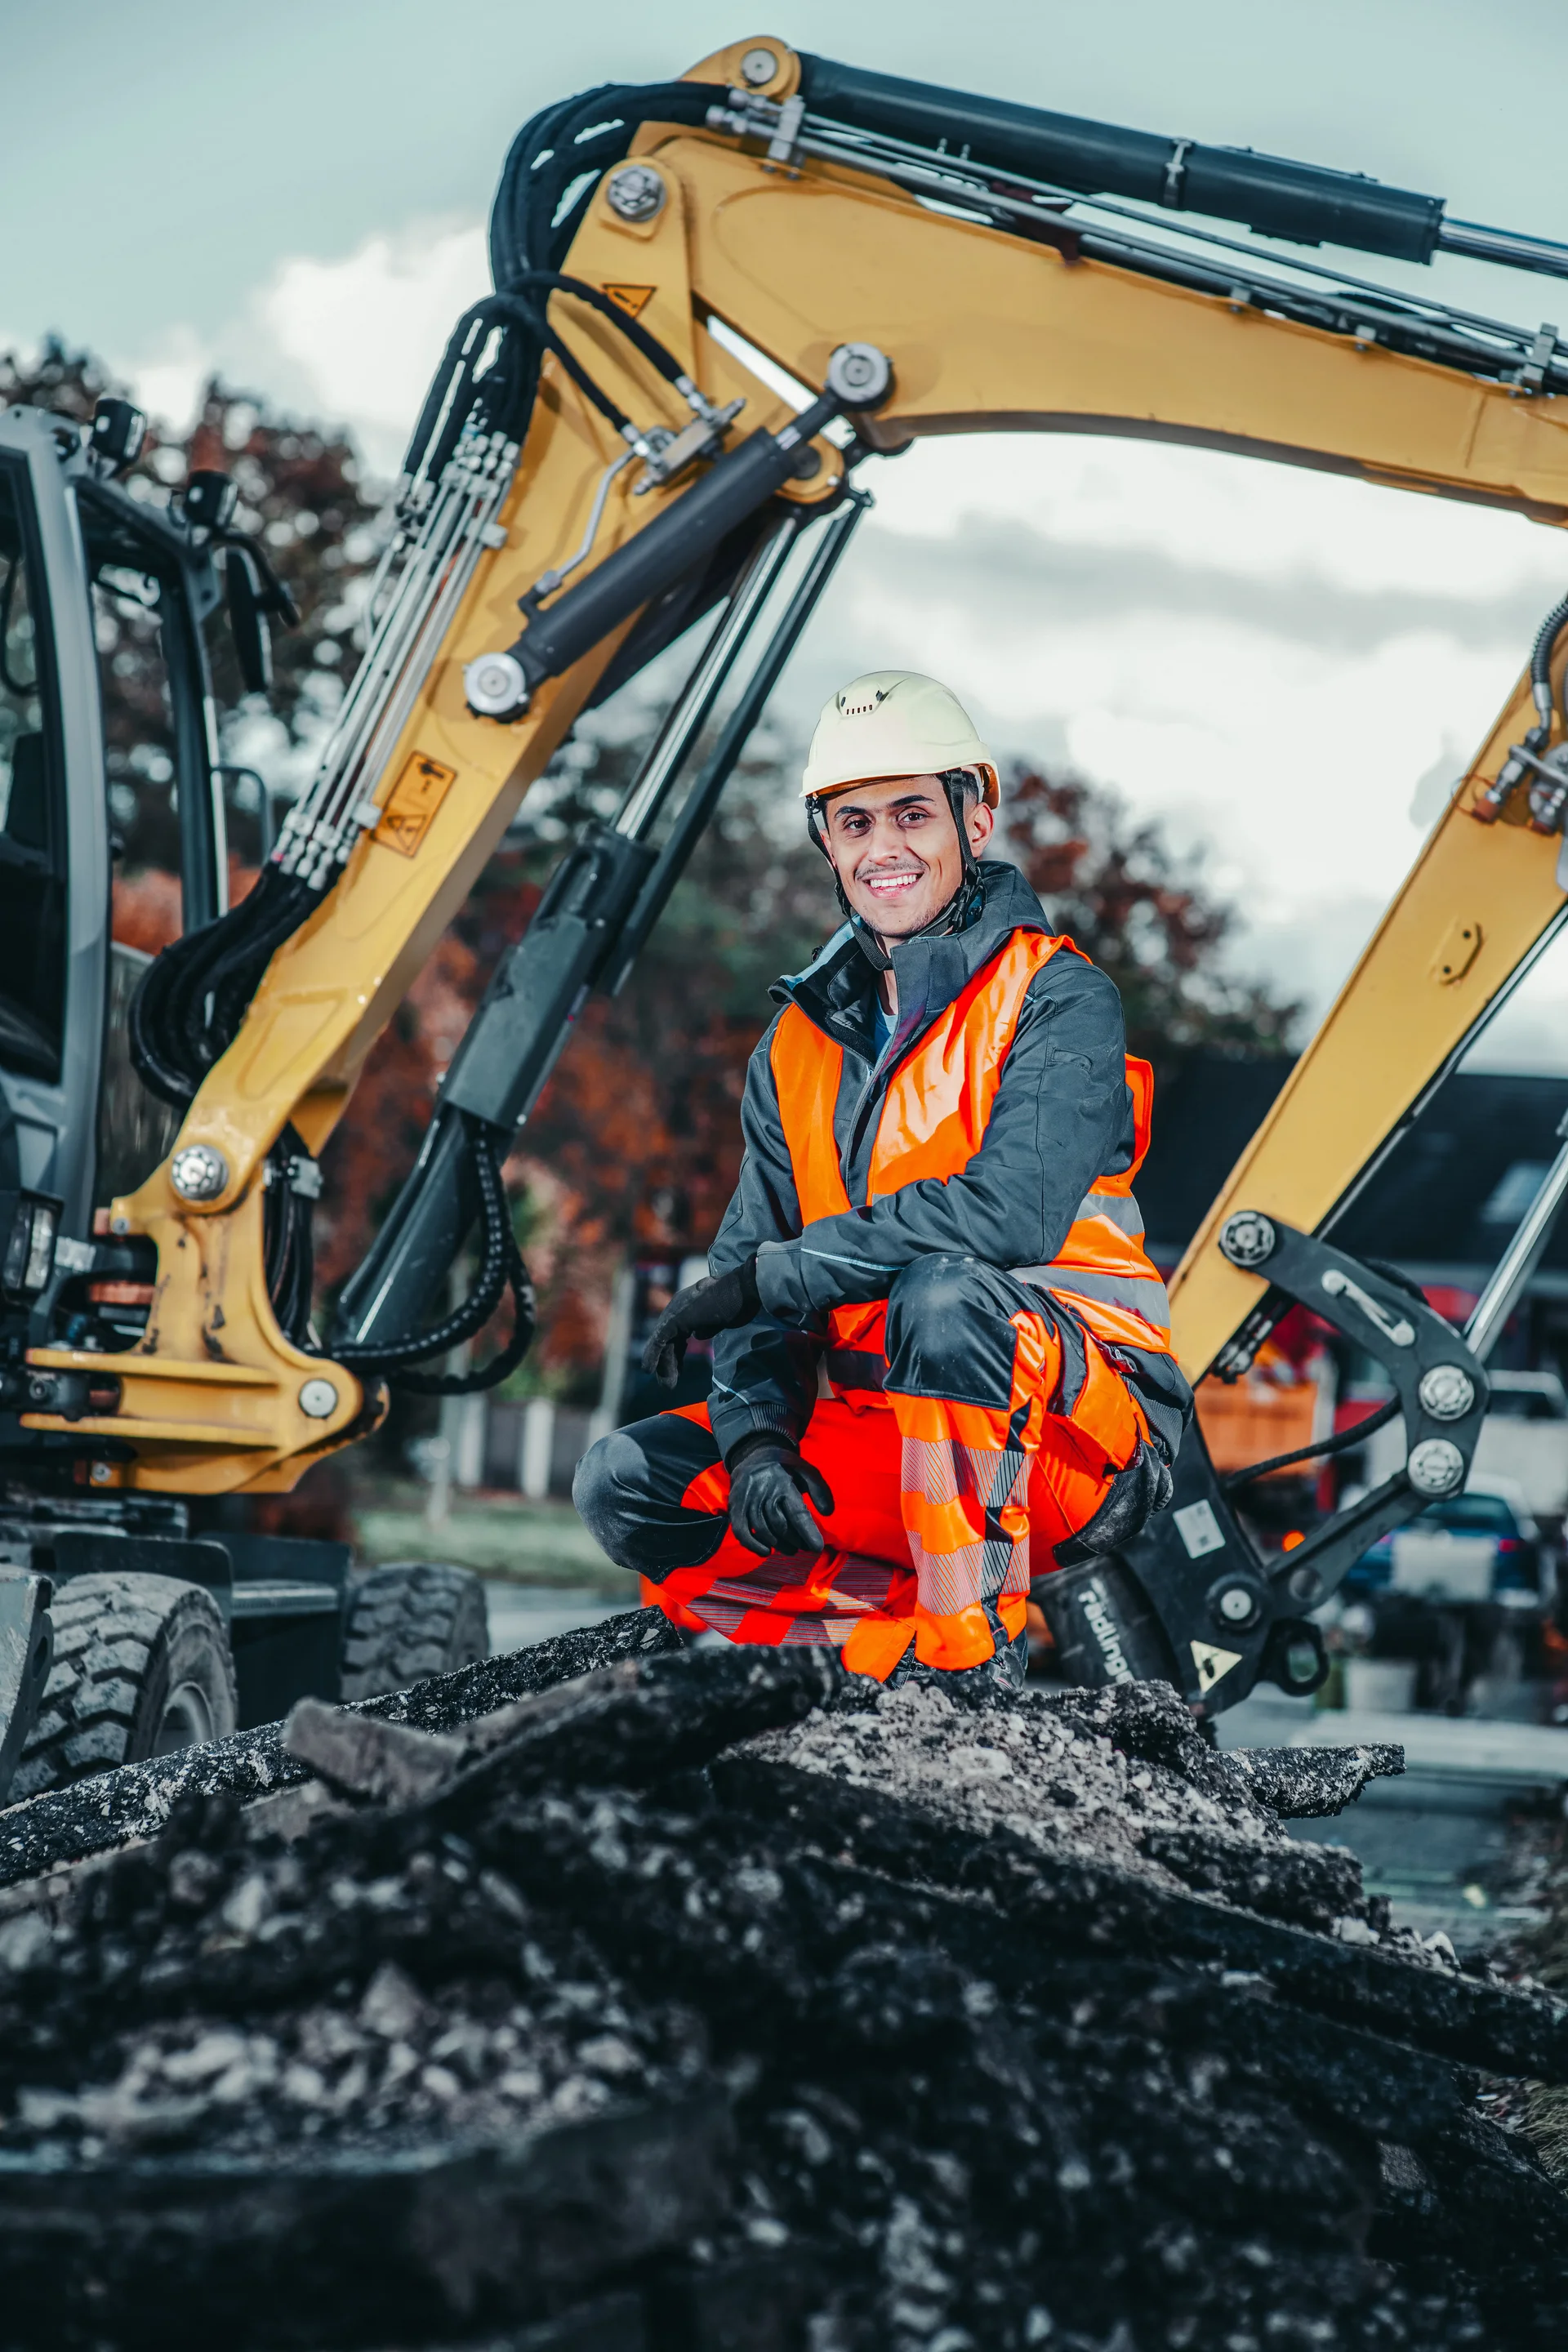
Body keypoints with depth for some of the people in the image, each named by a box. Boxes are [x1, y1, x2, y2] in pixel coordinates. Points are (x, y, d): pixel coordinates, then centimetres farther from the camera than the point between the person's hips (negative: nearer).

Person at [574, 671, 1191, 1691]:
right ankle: (891, 1643, -11)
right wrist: (757, 1430, -15)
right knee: (626, 1482, -8)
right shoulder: (802, 1046, 11)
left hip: (1079, 1425, -6)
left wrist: (772, 1273, -21)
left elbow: (1011, 1214, -25)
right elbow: (752, 1258, 6)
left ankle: (974, 1661, -26)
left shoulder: (1058, 999, -8)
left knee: (945, 1296, -37)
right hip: (881, 1434, 6)